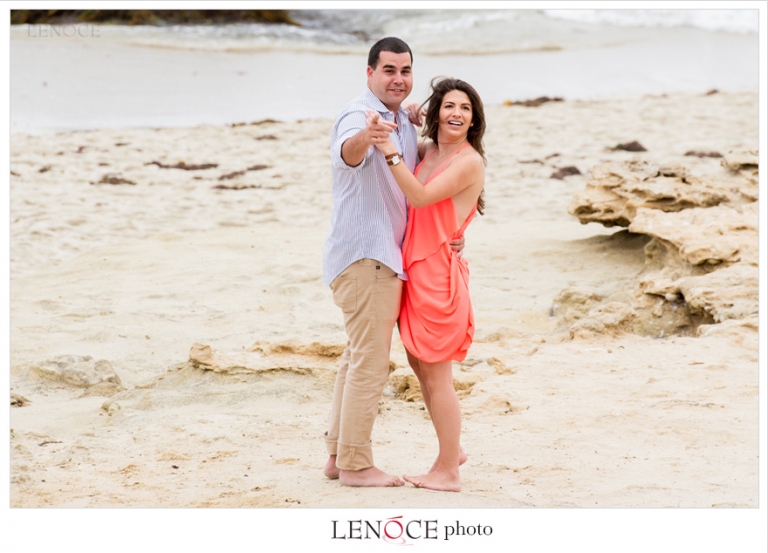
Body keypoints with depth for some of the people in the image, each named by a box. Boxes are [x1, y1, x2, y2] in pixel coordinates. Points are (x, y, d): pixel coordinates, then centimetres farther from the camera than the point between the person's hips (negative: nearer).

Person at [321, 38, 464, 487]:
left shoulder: (405, 122, 14)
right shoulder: (360, 114, -15)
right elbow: (347, 152, -40)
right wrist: (365, 138, -63)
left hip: (383, 256, 10)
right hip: (364, 255, -10)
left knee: (359, 357, 15)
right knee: (370, 361, -8)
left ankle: (338, 455, 25)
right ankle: (356, 464, -3)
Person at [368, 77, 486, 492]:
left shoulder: (469, 162, -13)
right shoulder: (429, 150, 10)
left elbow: (421, 196, -25)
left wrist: (388, 149, -31)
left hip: (439, 272, -9)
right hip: (414, 269, 9)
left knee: (436, 375, -1)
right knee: (420, 366, 19)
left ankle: (448, 472, 11)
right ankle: (451, 450, 34)